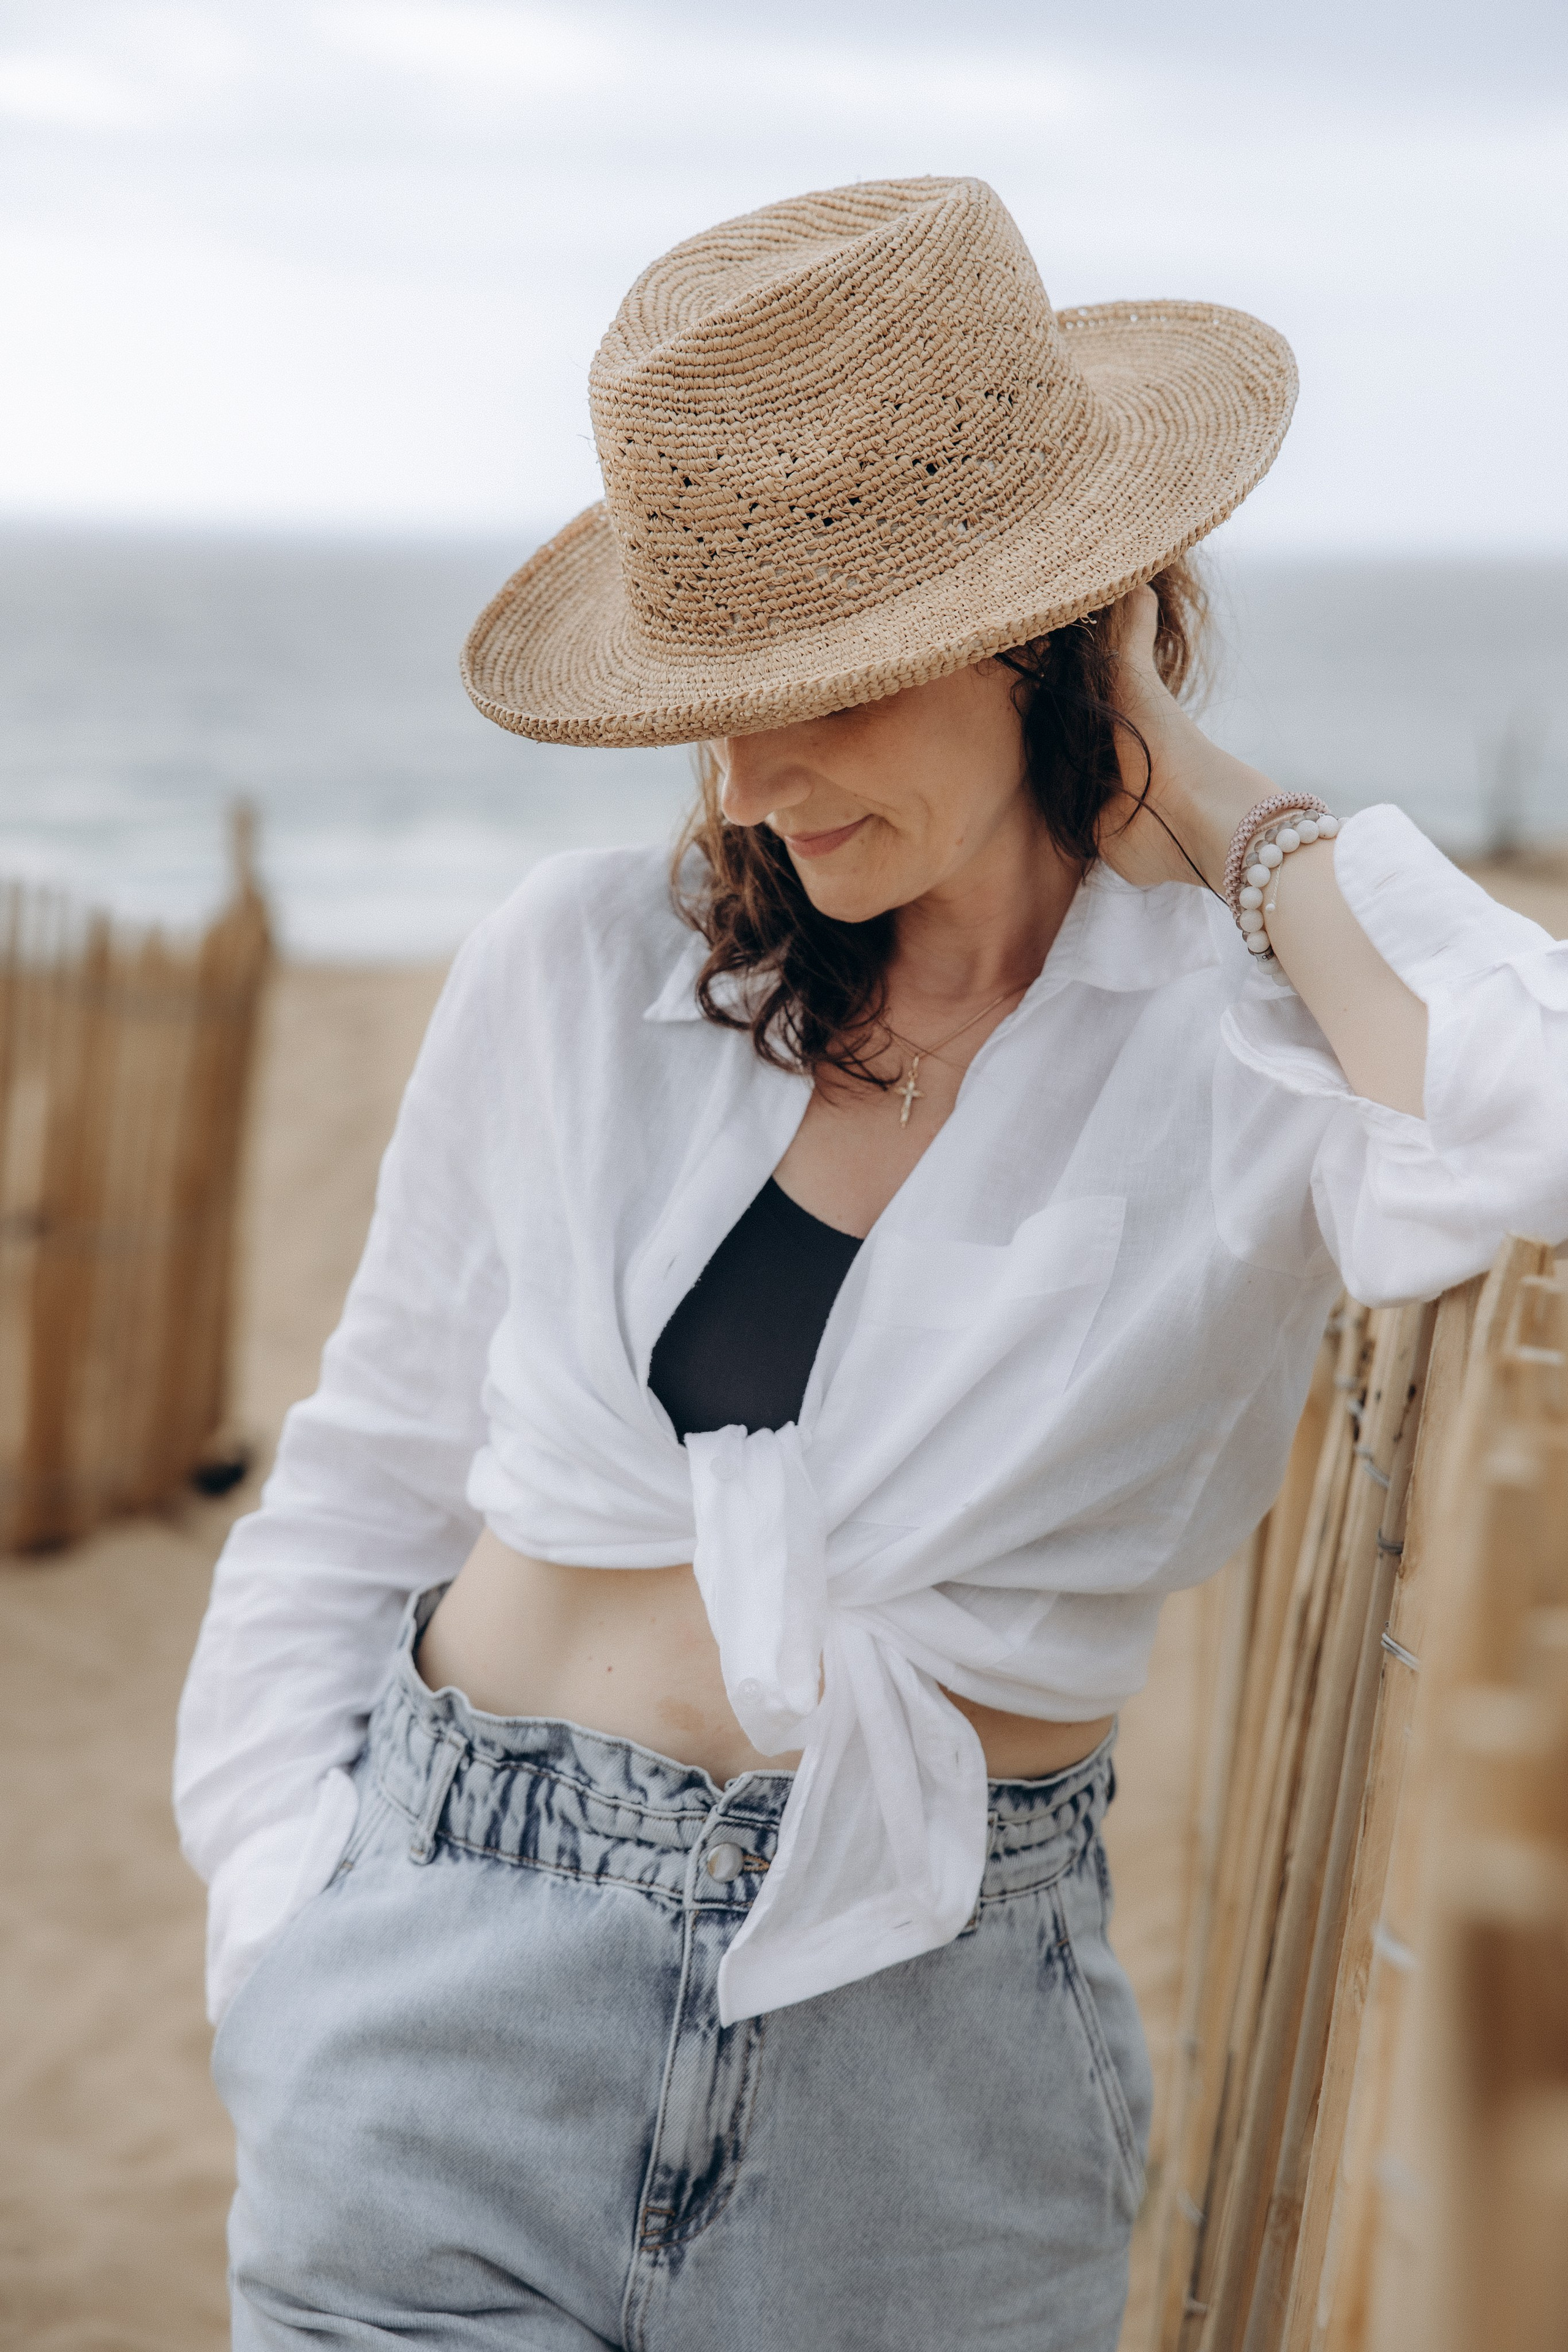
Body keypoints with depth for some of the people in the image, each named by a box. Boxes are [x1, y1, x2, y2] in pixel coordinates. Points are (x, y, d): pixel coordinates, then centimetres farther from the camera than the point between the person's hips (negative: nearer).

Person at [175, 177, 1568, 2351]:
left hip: (927, 2094, -1)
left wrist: (1212, 815, -16)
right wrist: (288, 1931, 2)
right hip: (463, 2001, 2)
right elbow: (365, 1495, 10)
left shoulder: (1252, 1033, -8)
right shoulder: (581, 971, 0)